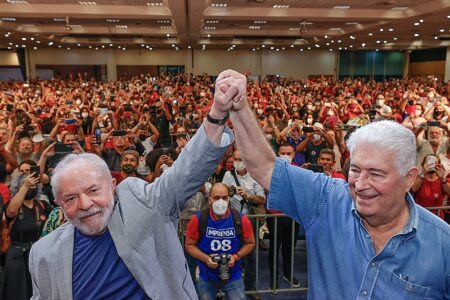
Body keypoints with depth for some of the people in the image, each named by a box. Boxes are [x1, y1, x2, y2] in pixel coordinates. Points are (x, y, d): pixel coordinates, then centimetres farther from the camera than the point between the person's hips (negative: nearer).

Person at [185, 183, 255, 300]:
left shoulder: (241, 220, -14)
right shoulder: (198, 220, -16)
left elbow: (250, 243, 0)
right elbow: (189, 245, -4)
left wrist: (236, 256, -16)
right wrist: (206, 258, -19)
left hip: (233, 277, 0)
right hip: (206, 277, 0)